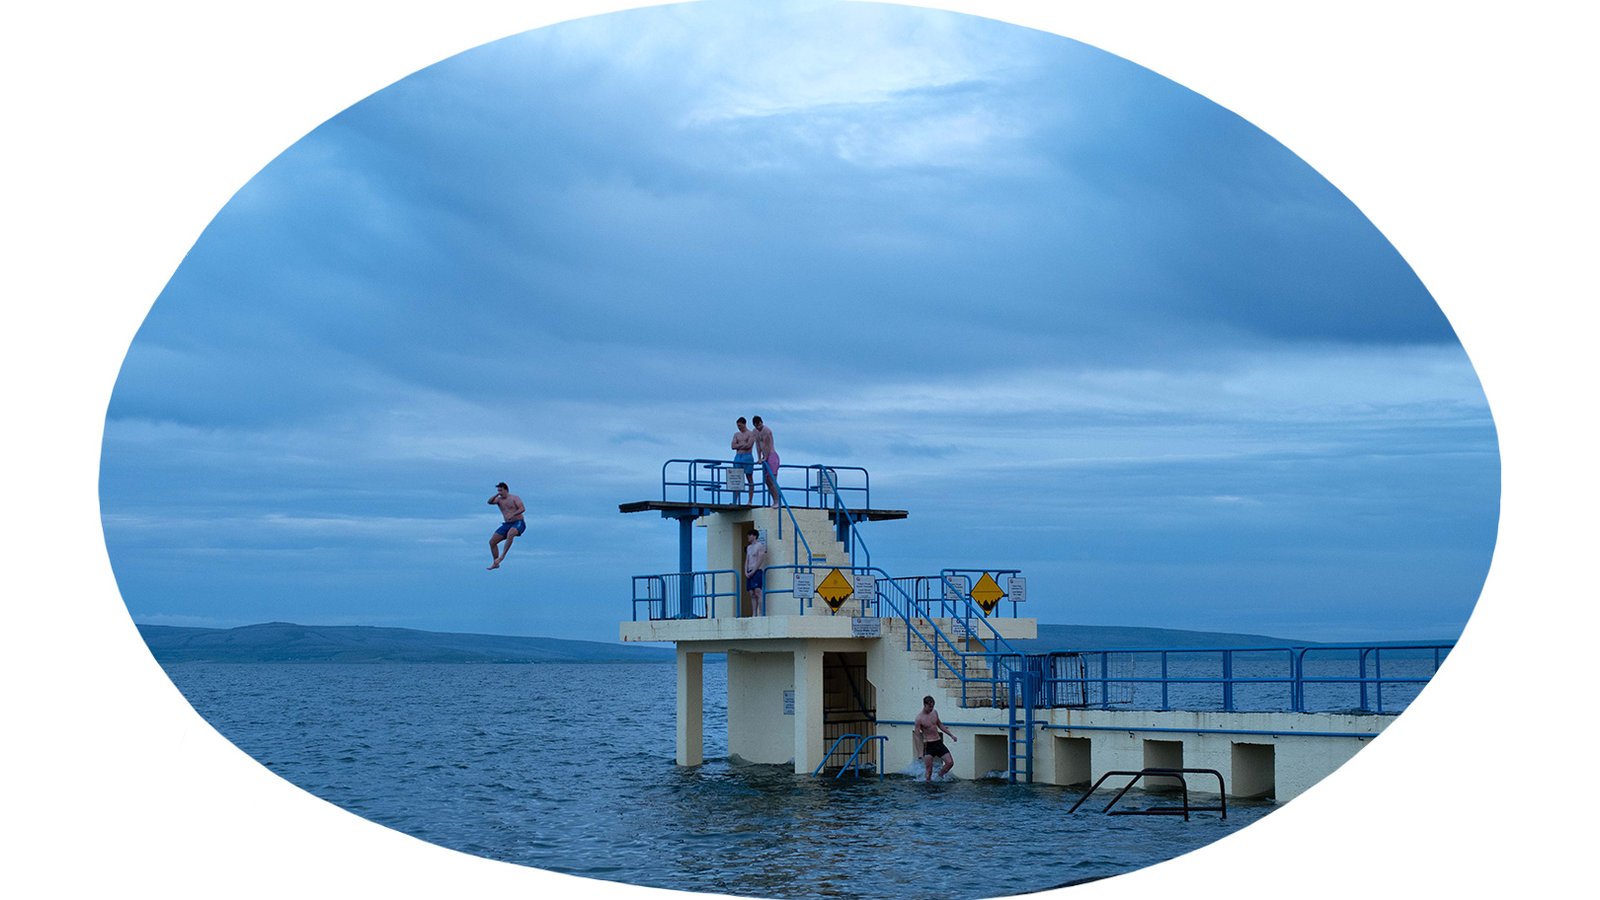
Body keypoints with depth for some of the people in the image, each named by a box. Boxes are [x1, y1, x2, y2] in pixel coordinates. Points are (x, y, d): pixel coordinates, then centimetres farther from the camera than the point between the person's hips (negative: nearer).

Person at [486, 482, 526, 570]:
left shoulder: (514, 498, -4)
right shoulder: (499, 499, 10)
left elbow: (523, 509, -16)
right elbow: (490, 502, -7)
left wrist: (513, 514, -29)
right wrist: (496, 495, -19)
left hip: (518, 523, -6)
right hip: (507, 524, 6)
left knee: (510, 534, -40)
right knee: (492, 542, -1)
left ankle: (502, 556, -36)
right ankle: (496, 564, 9)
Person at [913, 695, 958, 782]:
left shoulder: (934, 713, 7)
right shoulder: (919, 718, -12)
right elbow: (917, 734, -11)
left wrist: (951, 735, 21)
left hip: (938, 742, 5)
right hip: (928, 745, -5)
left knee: (950, 762, -2)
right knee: (928, 768, -5)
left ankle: (939, 776, 20)